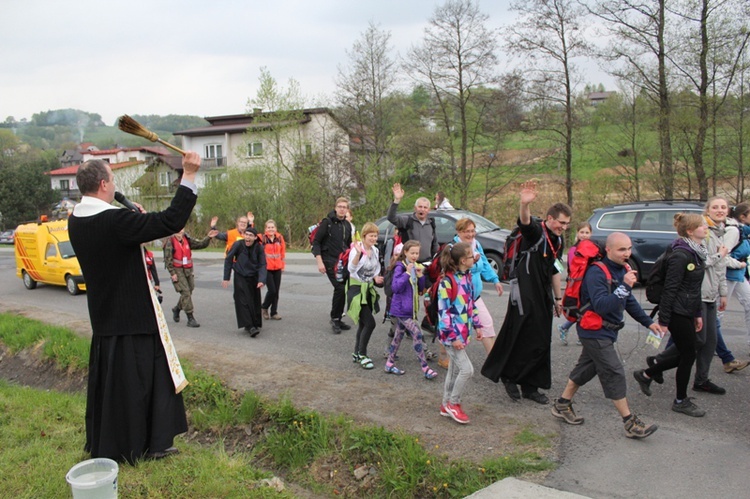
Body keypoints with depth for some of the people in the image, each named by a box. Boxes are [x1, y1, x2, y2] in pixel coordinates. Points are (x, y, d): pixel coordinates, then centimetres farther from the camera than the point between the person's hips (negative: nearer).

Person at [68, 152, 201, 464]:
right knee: (137, 382, 5)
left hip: (103, 316, 8)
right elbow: (171, 221, -26)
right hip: (133, 317, -8)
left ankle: (103, 445, 33)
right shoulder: (115, 220, -24)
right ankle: (140, 447, 19)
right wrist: (188, 176, -22)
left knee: (107, 379, 19)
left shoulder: (76, 221, 2)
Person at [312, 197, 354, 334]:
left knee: (341, 289, 5)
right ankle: (335, 319, -2)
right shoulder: (327, 222, -8)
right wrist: (319, 262, -17)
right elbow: (316, 242, -10)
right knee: (340, 288, -16)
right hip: (330, 261, -6)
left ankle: (337, 319, 17)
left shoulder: (347, 225, 12)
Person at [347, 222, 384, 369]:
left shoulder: (375, 250, 6)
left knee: (363, 323, 11)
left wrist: (376, 278, -1)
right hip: (356, 289, -7)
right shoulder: (356, 249, -16)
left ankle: (357, 353, 24)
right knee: (370, 323, -12)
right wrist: (358, 253, -40)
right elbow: (351, 269, -28)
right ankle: (362, 355, 1)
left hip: (369, 289, 7)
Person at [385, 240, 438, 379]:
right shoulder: (400, 267, -13)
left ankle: (389, 364, 27)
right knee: (417, 334, -13)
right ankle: (425, 368, -10)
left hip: (410, 308, 8)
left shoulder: (417, 267, 10)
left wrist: (420, 275, -5)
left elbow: (421, 289, 12)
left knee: (399, 335, 15)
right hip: (401, 308, -8)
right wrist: (407, 273, -25)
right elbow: (395, 287, -21)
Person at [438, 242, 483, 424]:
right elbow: (443, 311, -20)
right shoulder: (447, 281, -19)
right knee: (467, 369, -9)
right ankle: (453, 404, 10)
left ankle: (446, 405, 28)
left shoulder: (467, 276, 7)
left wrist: (477, 325, 17)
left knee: (454, 369, 16)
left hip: (463, 331, 9)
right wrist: (453, 337, -21)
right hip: (451, 333, -9)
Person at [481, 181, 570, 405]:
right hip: (525, 294, -9)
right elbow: (524, 222, -38)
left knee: (541, 342, 11)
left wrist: (558, 298, 22)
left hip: (543, 296, 9)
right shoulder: (536, 231, -13)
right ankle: (509, 376, 16)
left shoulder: (558, 240, 12)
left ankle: (531, 386, 22)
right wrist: (525, 205, -60)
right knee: (523, 340, -6)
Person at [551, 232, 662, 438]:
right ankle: (630, 423, 3)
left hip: (606, 330, 9)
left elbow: (629, 302, 20)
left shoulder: (623, 269, 6)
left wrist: (648, 322, 18)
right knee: (614, 374, -6)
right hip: (594, 331, -9)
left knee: (586, 368, 17)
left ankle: (562, 405, 31)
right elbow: (601, 306, -33)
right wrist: (624, 287, -38)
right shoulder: (596, 272, -23)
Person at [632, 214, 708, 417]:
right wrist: (663, 320, -21)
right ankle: (681, 401, 19)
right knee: (688, 355, 2)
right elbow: (670, 289, -21)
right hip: (677, 313, -9)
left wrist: (698, 313, 19)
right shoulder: (680, 255, -20)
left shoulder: (697, 252, 10)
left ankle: (645, 375, 28)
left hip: (687, 312, 9)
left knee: (685, 355, 14)